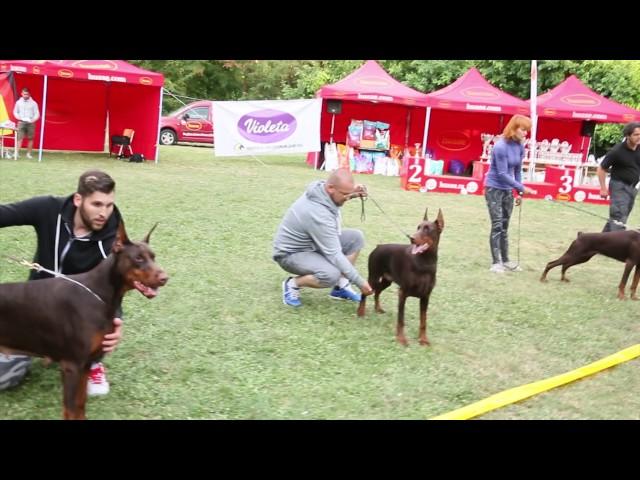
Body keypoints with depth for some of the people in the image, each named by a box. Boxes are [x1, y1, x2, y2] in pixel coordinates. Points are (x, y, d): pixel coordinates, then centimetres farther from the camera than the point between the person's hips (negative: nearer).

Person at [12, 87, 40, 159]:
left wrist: (32, 120, -13)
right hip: (21, 122, 0)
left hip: (30, 123, 0)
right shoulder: (18, 102, 5)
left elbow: (37, 114, 2)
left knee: (30, 139, 2)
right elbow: (15, 112, 13)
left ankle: (28, 153, 10)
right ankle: (16, 153, -13)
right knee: (20, 138, -8)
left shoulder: (33, 103, 0)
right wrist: (19, 118, -5)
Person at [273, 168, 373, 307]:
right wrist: (360, 282, -28)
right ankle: (292, 284, -6)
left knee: (356, 237, -3)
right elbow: (334, 254, -32)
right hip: (291, 252, -9)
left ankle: (340, 287, 4)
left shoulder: (322, 187, -12)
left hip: (313, 242, 9)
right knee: (331, 274, -34)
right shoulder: (318, 214, -35)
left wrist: (352, 194, -8)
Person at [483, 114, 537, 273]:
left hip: (508, 190, 6)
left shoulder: (520, 146, -1)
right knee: (497, 225, -7)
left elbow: (518, 170, 7)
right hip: (494, 188, -6)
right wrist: (522, 188, -20)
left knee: (505, 226, 10)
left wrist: (519, 192, 5)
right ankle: (496, 262, -3)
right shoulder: (500, 147, -21)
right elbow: (502, 174, -21)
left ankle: (505, 260, 17)